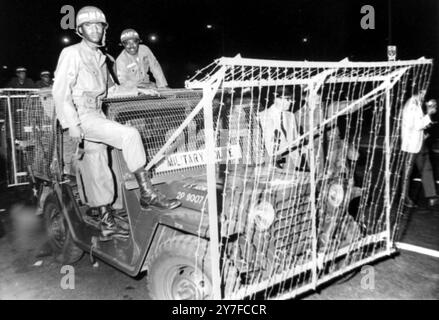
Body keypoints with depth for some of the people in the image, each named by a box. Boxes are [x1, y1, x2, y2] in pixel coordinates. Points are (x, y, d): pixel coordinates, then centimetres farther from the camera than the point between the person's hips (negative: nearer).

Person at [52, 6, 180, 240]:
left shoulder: (100, 57, 19)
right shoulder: (72, 54, -4)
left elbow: (108, 88, 29)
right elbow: (60, 91, -11)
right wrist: (72, 123, -19)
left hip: (97, 114, 8)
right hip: (81, 116, -7)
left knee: (101, 170, 7)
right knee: (130, 134, -25)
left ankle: (106, 223, 15)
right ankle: (148, 194, -20)